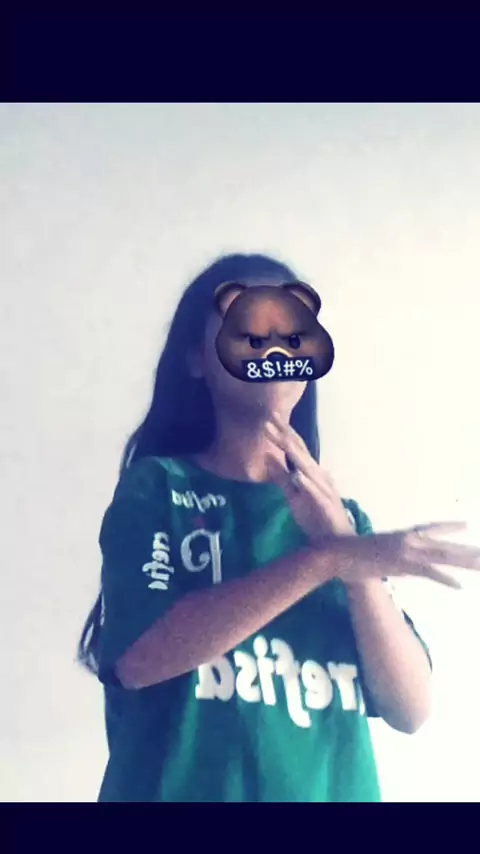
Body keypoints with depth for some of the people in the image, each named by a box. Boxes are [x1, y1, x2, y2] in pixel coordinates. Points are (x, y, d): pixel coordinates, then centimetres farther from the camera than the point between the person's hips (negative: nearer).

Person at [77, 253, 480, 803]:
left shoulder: (339, 514, 6)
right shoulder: (155, 486, -4)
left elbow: (409, 707, -3)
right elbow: (139, 656, -20)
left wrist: (348, 543, -15)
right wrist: (326, 558, -21)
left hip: (336, 792, 3)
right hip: (186, 789, -3)